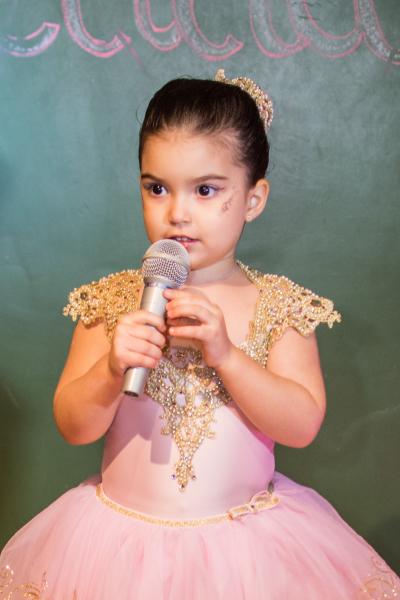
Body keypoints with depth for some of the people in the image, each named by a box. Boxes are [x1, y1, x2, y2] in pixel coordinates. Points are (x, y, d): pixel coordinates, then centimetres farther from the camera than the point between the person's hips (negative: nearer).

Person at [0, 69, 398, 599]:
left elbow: (303, 426, -13)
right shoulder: (111, 301, -4)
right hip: (123, 537, 1)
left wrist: (224, 353, -25)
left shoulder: (281, 306, -6)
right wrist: (113, 369, -24)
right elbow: (73, 427, -5)